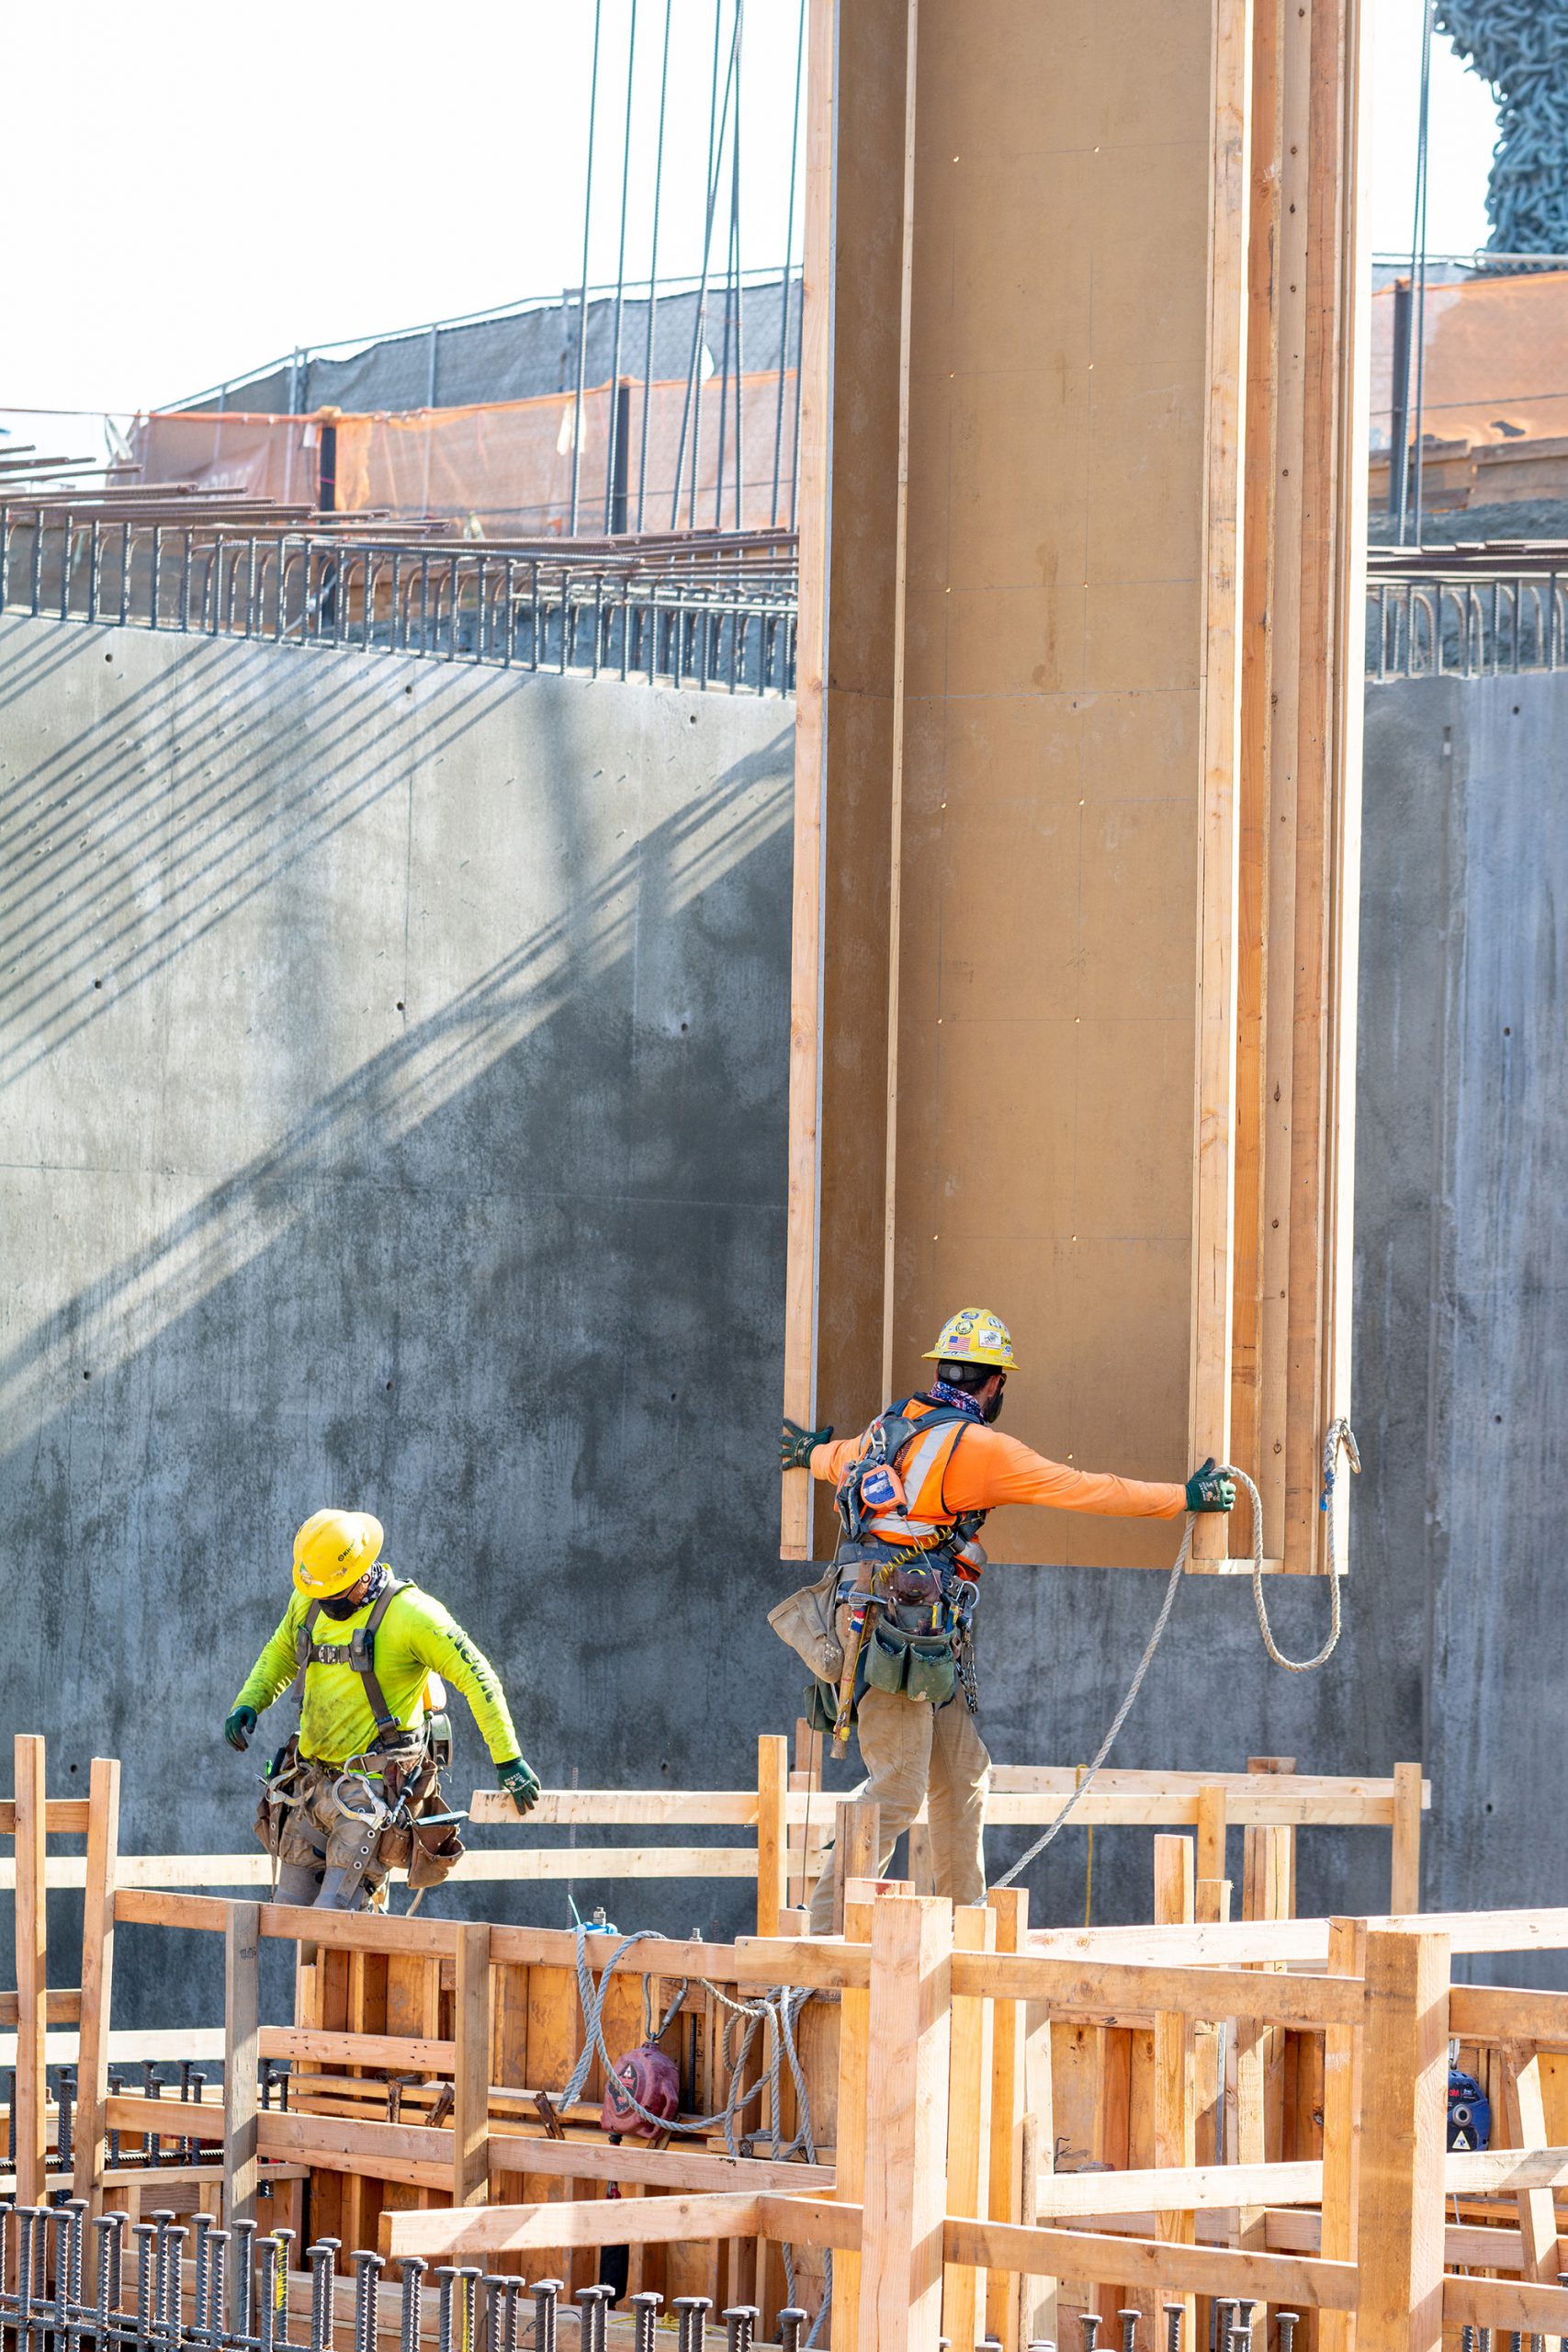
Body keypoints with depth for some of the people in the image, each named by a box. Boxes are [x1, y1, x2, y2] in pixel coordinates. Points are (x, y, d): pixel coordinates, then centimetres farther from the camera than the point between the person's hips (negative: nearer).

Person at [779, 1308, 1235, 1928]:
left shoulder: (890, 1426, 15)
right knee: (897, 1787, -10)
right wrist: (1186, 1498, 5)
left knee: (963, 1777, 13)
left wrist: (813, 1454, 65)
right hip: (899, 1625, -9)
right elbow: (1084, 1491, -5)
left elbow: (840, 1459, 39)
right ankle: (827, 1922, -11)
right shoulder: (980, 1447, -9)